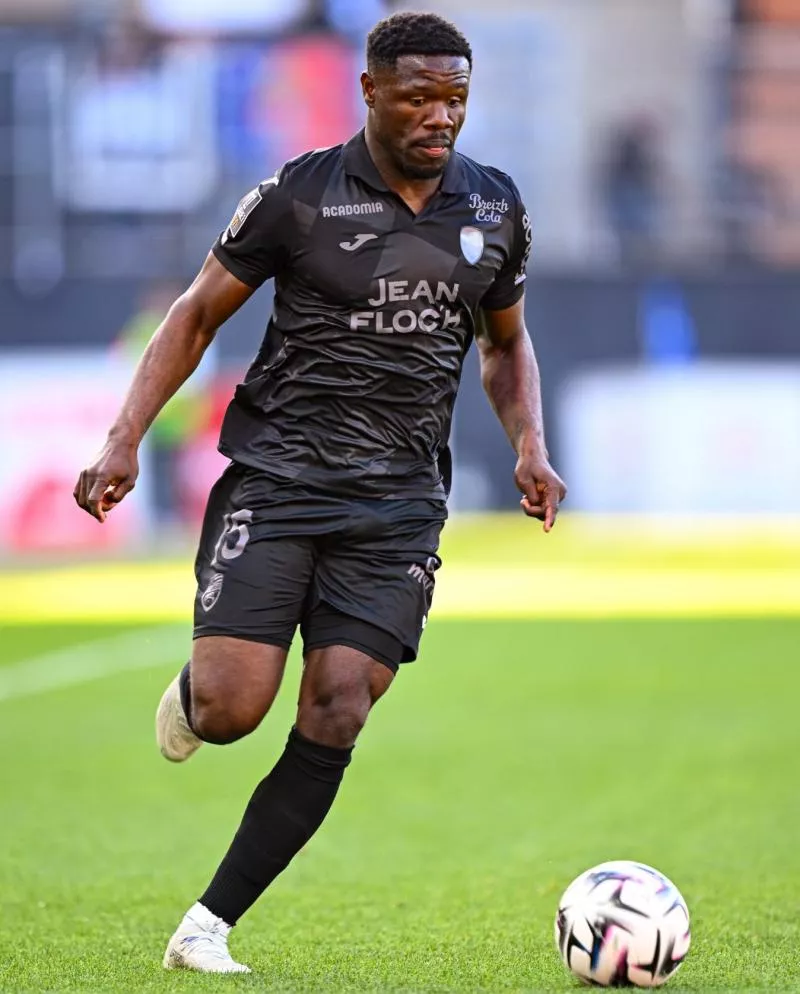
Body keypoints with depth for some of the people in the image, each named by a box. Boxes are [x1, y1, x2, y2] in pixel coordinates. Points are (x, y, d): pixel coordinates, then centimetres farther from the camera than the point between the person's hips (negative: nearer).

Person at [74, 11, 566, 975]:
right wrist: (125, 440, -7)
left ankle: (207, 928, 1)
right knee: (231, 711, -14)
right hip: (277, 475, -3)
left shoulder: (494, 207, 7)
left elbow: (505, 342, 22)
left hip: (398, 502, 3)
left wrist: (529, 446, 4)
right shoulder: (298, 196, -5)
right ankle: (190, 694, 25)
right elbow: (196, 315, 3)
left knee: (333, 723, -9)